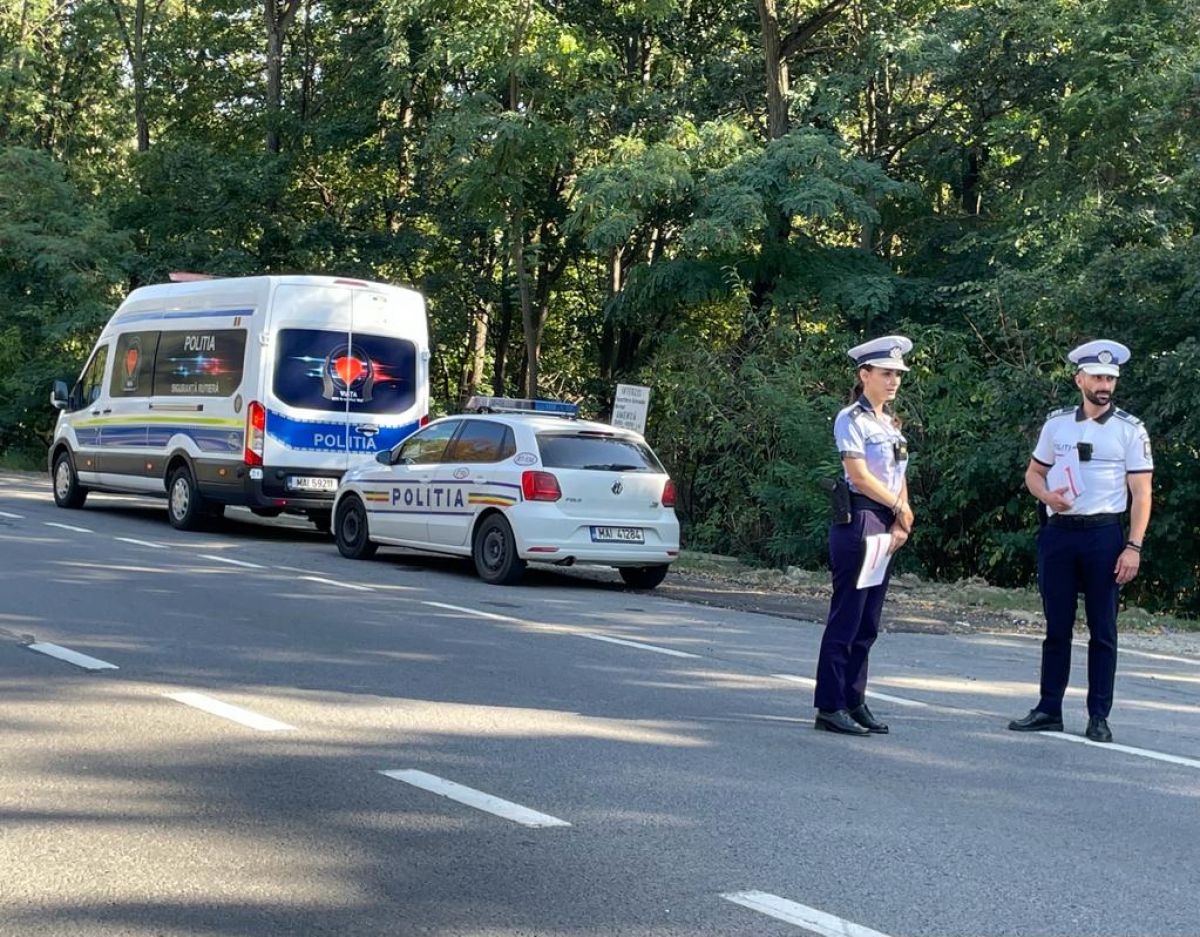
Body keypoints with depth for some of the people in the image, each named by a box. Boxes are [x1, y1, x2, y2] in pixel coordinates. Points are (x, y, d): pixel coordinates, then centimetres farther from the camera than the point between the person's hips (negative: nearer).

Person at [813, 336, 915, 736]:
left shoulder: (890, 423, 17)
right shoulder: (851, 419, -7)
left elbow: (898, 477, 14)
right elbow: (859, 476, -14)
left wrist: (901, 521, -1)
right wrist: (900, 509, -5)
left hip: (886, 526, 8)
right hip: (857, 520, -8)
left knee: (867, 624, 9)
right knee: (846, 619, -6)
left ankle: (853, 702, 15)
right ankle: (830, 707, -2)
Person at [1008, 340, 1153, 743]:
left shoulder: (1130, 430, -1)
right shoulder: (1057, 422, 8)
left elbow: (1141, 494, -3)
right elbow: (1034, 473, 18)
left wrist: (1133, 547, -12)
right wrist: (1047, 496, -5)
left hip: (1103, 535, -3)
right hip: (1057, 532, 3)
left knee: (1102, 630, 2)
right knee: (1056, 627, 9)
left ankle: (1099, 716, 8)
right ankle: (1049, 710, 16)